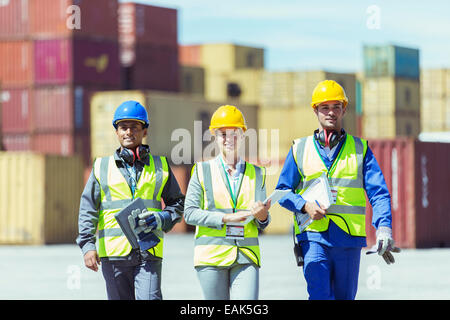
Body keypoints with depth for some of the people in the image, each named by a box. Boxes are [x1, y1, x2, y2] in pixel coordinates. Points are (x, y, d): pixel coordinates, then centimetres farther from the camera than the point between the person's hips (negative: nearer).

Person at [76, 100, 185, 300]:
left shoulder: (160, 166, 13)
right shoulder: (102, 167, 11)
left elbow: (177, 203, 18)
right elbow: (88, 209, 6)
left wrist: (162, 219, -3)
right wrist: (87, 245, -7)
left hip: (149, 253, -1)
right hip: (113, 252, 1)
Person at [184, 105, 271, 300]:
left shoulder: (257, 174, 13)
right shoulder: (203, 171, 6)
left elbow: (262, 223, 16)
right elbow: (190, 213, -2)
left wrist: (262, 216, -9)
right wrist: (225, 218, -14)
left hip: (246, 258, 1)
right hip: (211, 256, -1)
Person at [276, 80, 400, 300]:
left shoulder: (360, 149, 9)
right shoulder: (300, 149, 9)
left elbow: (378, 192, 0)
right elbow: (283, 190, 12)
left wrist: (383, 228, -17)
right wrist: (305, 205, -9)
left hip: (349, 239, 1)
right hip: (313, 235, -1)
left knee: (345, 297, 7)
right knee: (319, 296, -15)